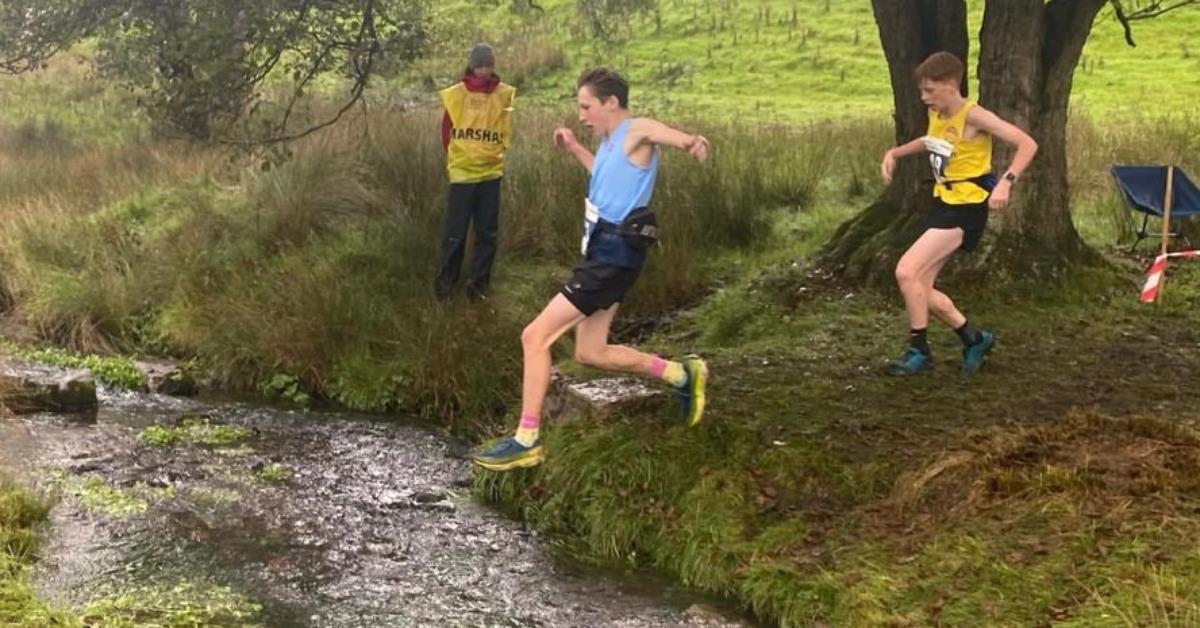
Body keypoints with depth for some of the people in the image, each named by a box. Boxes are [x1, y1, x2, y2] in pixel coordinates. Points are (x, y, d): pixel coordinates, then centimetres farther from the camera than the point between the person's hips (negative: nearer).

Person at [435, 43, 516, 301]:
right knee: (455, 231, 2)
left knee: (487, 233, 6)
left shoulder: (504, 94, -2)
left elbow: (507, 132, 9)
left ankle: (478, 284, 15)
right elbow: (447, 130, 7)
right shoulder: (456, 94, -3)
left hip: (491, 172, 1)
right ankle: (445, 281, 14)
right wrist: (455, 157, 7)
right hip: (462, 172, -1)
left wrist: (496, 154, 3)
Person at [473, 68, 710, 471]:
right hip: (604, 253, 10)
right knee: (590, 353, 16)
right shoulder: (612, 142, 17)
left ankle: (526, 442, -2)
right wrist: (575, 149, 34)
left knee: (535, 336, -9)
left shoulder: (636, 131, -11)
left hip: (612, 257, -10)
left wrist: (689, 141, -58)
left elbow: (660, 131, -36)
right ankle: (681, 375, 25)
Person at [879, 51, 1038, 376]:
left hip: (966, 207, -9)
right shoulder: (936, 115, 5)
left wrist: (1005, 182, -33)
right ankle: (975, 338, 23)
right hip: (944, 203, 9)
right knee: (919, 288, 6)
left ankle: (918, 351, -3)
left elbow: (1027, 144, -21)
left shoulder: (973, 116, -18)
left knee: (906, 272, -18)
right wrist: (895, 152, 14)